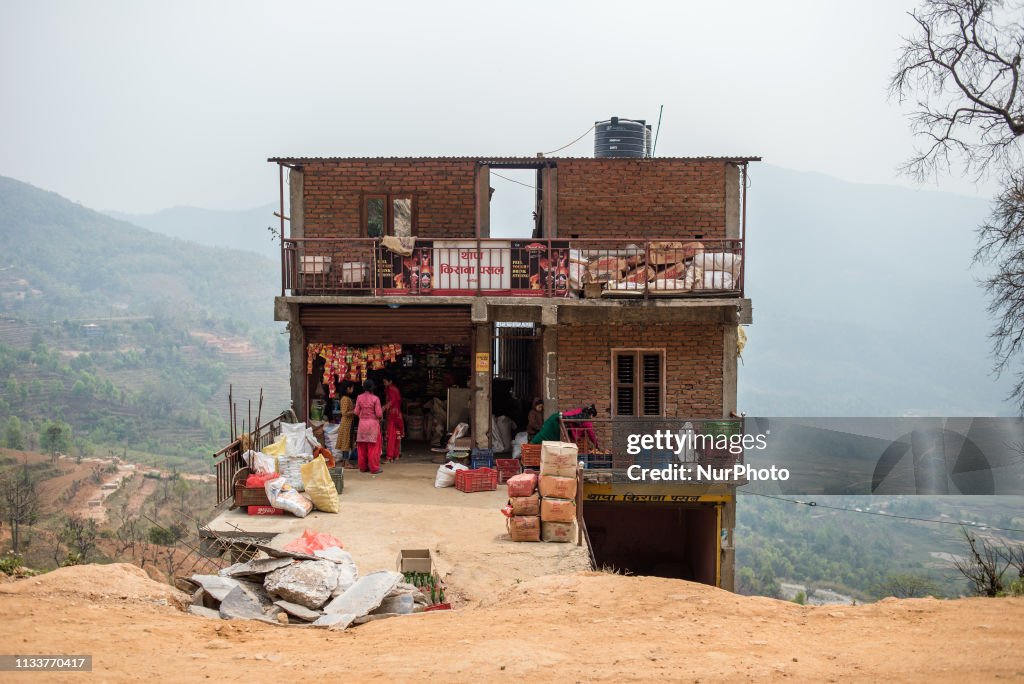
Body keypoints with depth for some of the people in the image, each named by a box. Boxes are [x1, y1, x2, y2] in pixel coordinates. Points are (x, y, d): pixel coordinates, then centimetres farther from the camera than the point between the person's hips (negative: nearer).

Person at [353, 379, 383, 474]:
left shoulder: (359, 398, -2)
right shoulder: (375, 398, -11)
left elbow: (356, 412, 0)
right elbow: (379, 414, -12)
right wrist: (381, 412, 10)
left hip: (362, 423, 3)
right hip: (373, 423, -3)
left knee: (362, 447, 11)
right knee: (373, 447, 2)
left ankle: (363, 467, 16)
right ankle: (374, 468, 2)